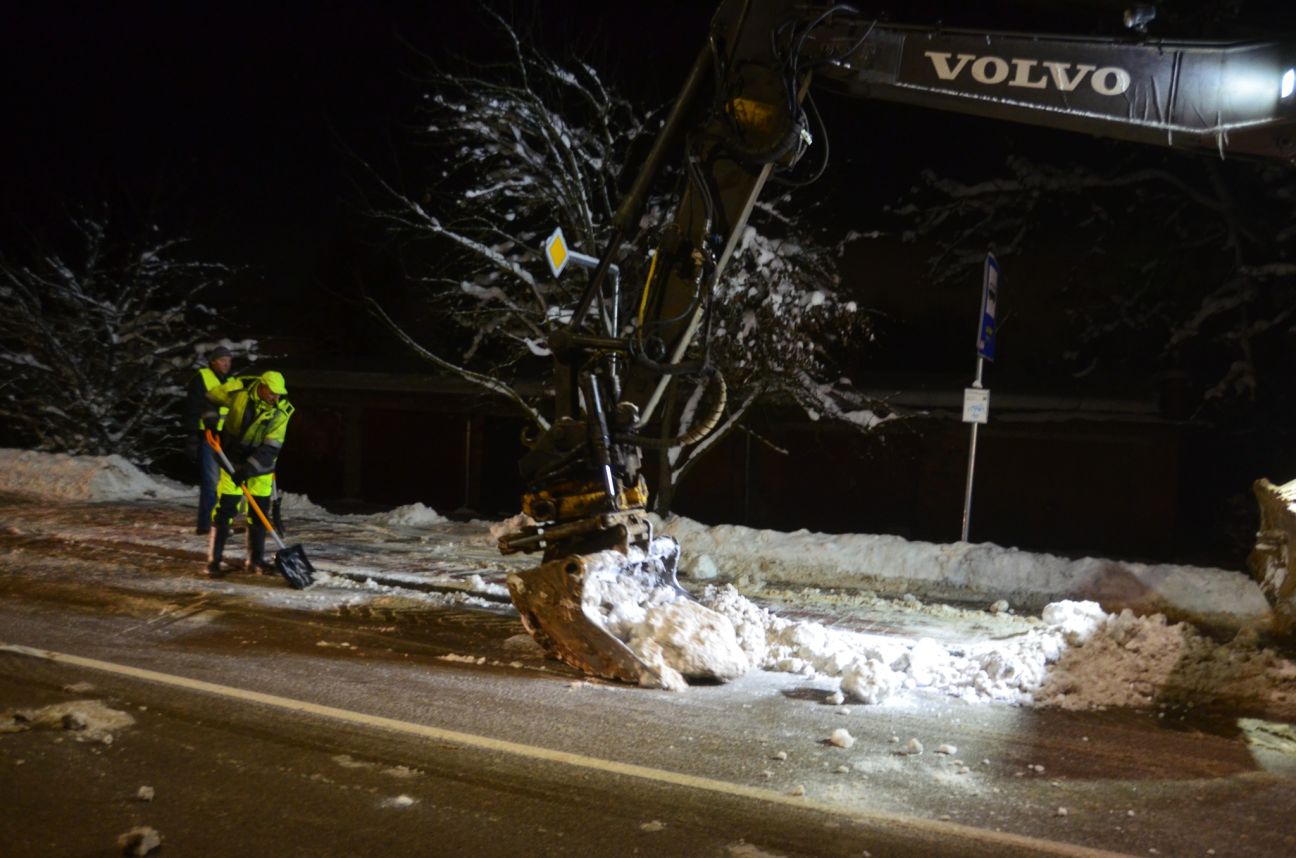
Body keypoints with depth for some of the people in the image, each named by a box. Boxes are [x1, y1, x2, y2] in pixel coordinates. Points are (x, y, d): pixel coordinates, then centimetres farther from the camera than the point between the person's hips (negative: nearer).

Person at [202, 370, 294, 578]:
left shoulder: (281, 411, -19)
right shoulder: (238, 389, -19)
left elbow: (271, 448, -22)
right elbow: (211, 398, 2)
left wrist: (248, 469, -29)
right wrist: (210, 419, -12)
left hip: (261, 462, 1)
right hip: (233, 457, -1)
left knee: (259, 511, 5)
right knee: (225, 508, -5)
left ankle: (255, 560, 18)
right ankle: (214, 560, 1)